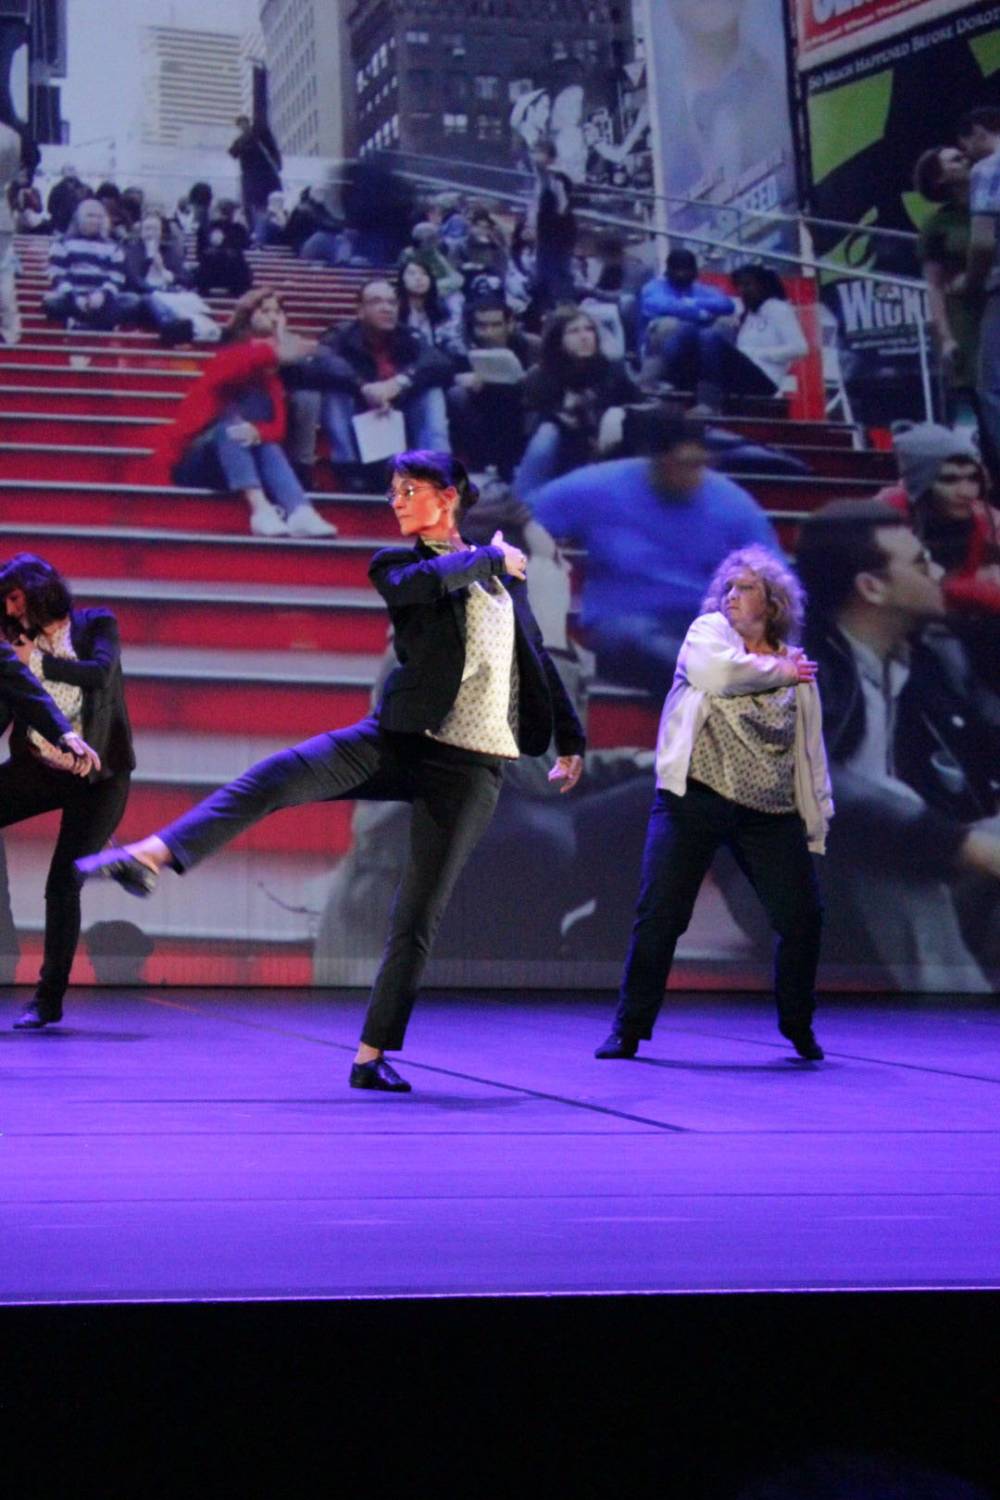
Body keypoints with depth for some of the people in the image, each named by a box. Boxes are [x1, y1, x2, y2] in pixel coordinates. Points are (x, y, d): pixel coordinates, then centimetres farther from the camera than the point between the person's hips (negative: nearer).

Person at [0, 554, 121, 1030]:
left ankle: (49, 999, -2)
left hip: (97, 777, -4)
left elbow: (101, 674, -23)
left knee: (62, 883, -11)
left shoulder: (96, 624, -4)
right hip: (39, 768, 4)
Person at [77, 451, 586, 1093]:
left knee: (419, 917, -2)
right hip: (400, 739, -1)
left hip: (471, 767, 1)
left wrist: (571, 741, 27)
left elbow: (538, 657, 26)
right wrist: (490, 558, -6)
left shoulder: (504, 571, 16)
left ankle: (373, 1056, 5)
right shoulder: (397, 564, 7)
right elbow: (423, 581, -19)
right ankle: (150, 857, -35)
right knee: (282, 774, -27)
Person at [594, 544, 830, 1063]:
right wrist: (778, 670, -3)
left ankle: (799, 1027, 22)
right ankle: (629, 1029, 3)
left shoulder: (799, 672, 14)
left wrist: (817, 819, 13)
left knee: (803, 916, 0)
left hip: (770, 814, 3)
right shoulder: (709, 629, 6)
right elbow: (715, 671, -16)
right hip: (694, 799, -3)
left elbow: (810, 749, 18)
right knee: (659, 913, -7)